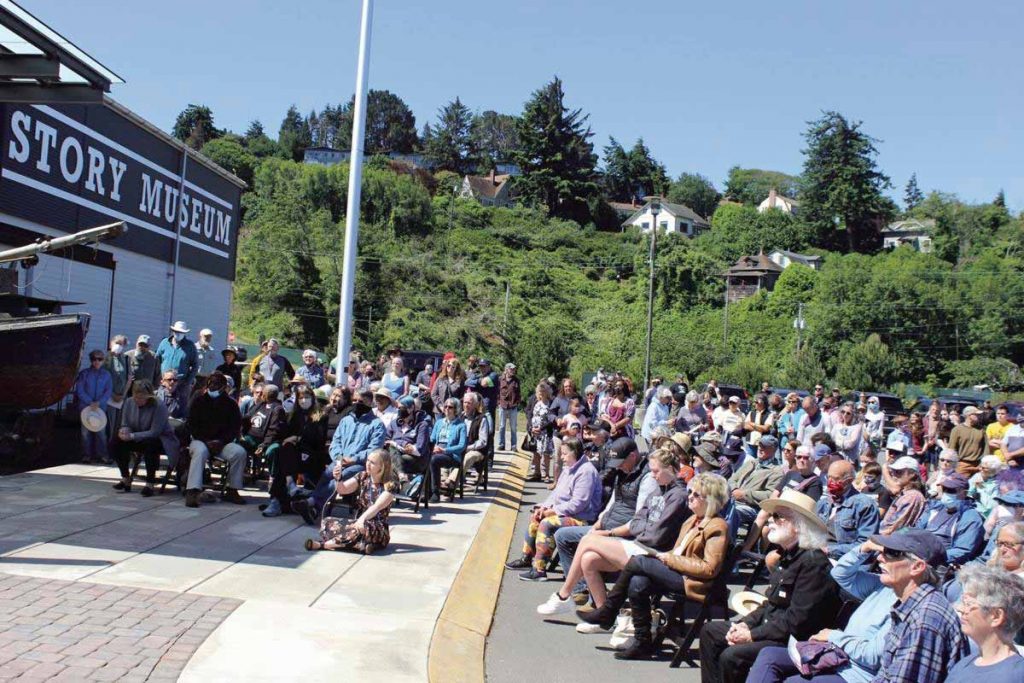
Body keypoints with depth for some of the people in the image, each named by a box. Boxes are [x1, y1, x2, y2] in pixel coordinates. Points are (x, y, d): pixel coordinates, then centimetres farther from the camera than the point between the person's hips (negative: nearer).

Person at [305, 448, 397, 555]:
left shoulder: (390, 484, -9)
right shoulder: (363, 477, 6)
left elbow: (377, 507, -21)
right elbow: (342, 490, -3)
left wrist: (362, 520, -35)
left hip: (378, 530, -5)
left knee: (364, 528, -38)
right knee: (327, 522, -15)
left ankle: (323, 544, -26)